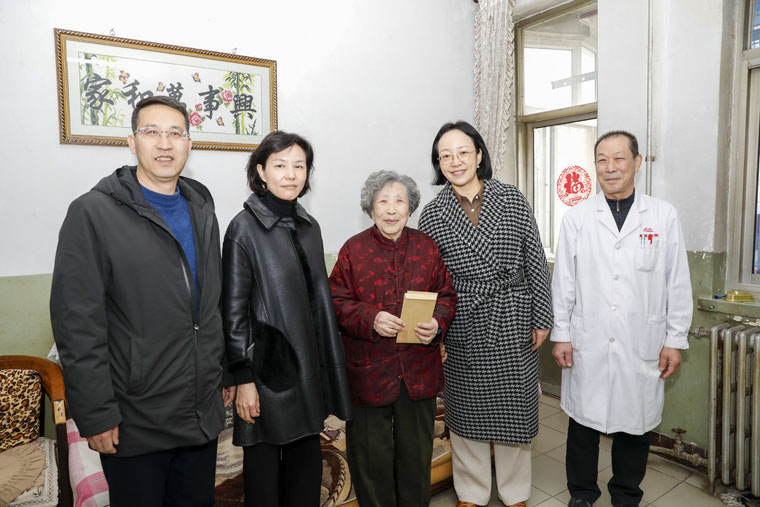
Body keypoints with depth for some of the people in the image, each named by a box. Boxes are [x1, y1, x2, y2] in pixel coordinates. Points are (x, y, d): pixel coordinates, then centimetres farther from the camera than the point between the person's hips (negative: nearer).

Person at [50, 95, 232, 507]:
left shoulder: (202, 211, 7)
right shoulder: (93, 213, -11)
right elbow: (77, 325, -14)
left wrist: (225, 374, 11)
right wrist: (95, 415, -13)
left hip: (202, 414, 5)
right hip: (134, 424, -5)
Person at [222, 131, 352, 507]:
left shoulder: (309, 226, 8)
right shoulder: (245, 227, -9)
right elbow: (234, 310, -10)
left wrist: (328, 368, 12)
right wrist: (243, 379, -12)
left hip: (309, 364, 6)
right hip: (269, 365, -5)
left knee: (307, 463, 14)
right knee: (264, 463, 9)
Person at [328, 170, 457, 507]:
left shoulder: (427, 246, 5)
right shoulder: (353, 249, -3)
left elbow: (446, 296, 7)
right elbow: (337, 303, -5)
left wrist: (437, 324, -13)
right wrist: (370, 319, -22)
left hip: (419, 371, 3)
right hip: (369, 371, -2)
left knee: (417, 451, 18)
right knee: (372, 456, 13)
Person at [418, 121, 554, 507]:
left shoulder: (512, 200, -1)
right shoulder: (431, 215, -1)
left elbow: (536, 262, 1)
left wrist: (541, 318, 1)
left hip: (513, 321, 0)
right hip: (461, 326, 0)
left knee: (513, 407, 13)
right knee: (465, 409, 12)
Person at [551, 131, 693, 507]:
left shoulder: (664, 216, 1)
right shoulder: (576, 218, 0)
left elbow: (678, 284, 3)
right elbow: (563, 282, 1)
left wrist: (675, 340, 2)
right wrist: (561, 335, 0)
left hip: (642, 348, 1)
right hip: (587, 346, 0)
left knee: (634, 425, 14)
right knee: (584, 423, 11)